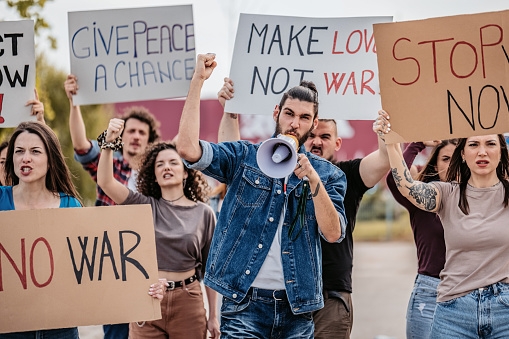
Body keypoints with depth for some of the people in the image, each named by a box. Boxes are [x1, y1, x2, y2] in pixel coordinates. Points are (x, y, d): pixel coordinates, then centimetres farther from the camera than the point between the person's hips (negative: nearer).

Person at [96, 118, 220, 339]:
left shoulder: (203, 213, 5)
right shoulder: (145, 206, 5)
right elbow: (105, 182, -8)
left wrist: (213, 316, 7)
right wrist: (109, 143, -20)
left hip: (187, 302, 0)